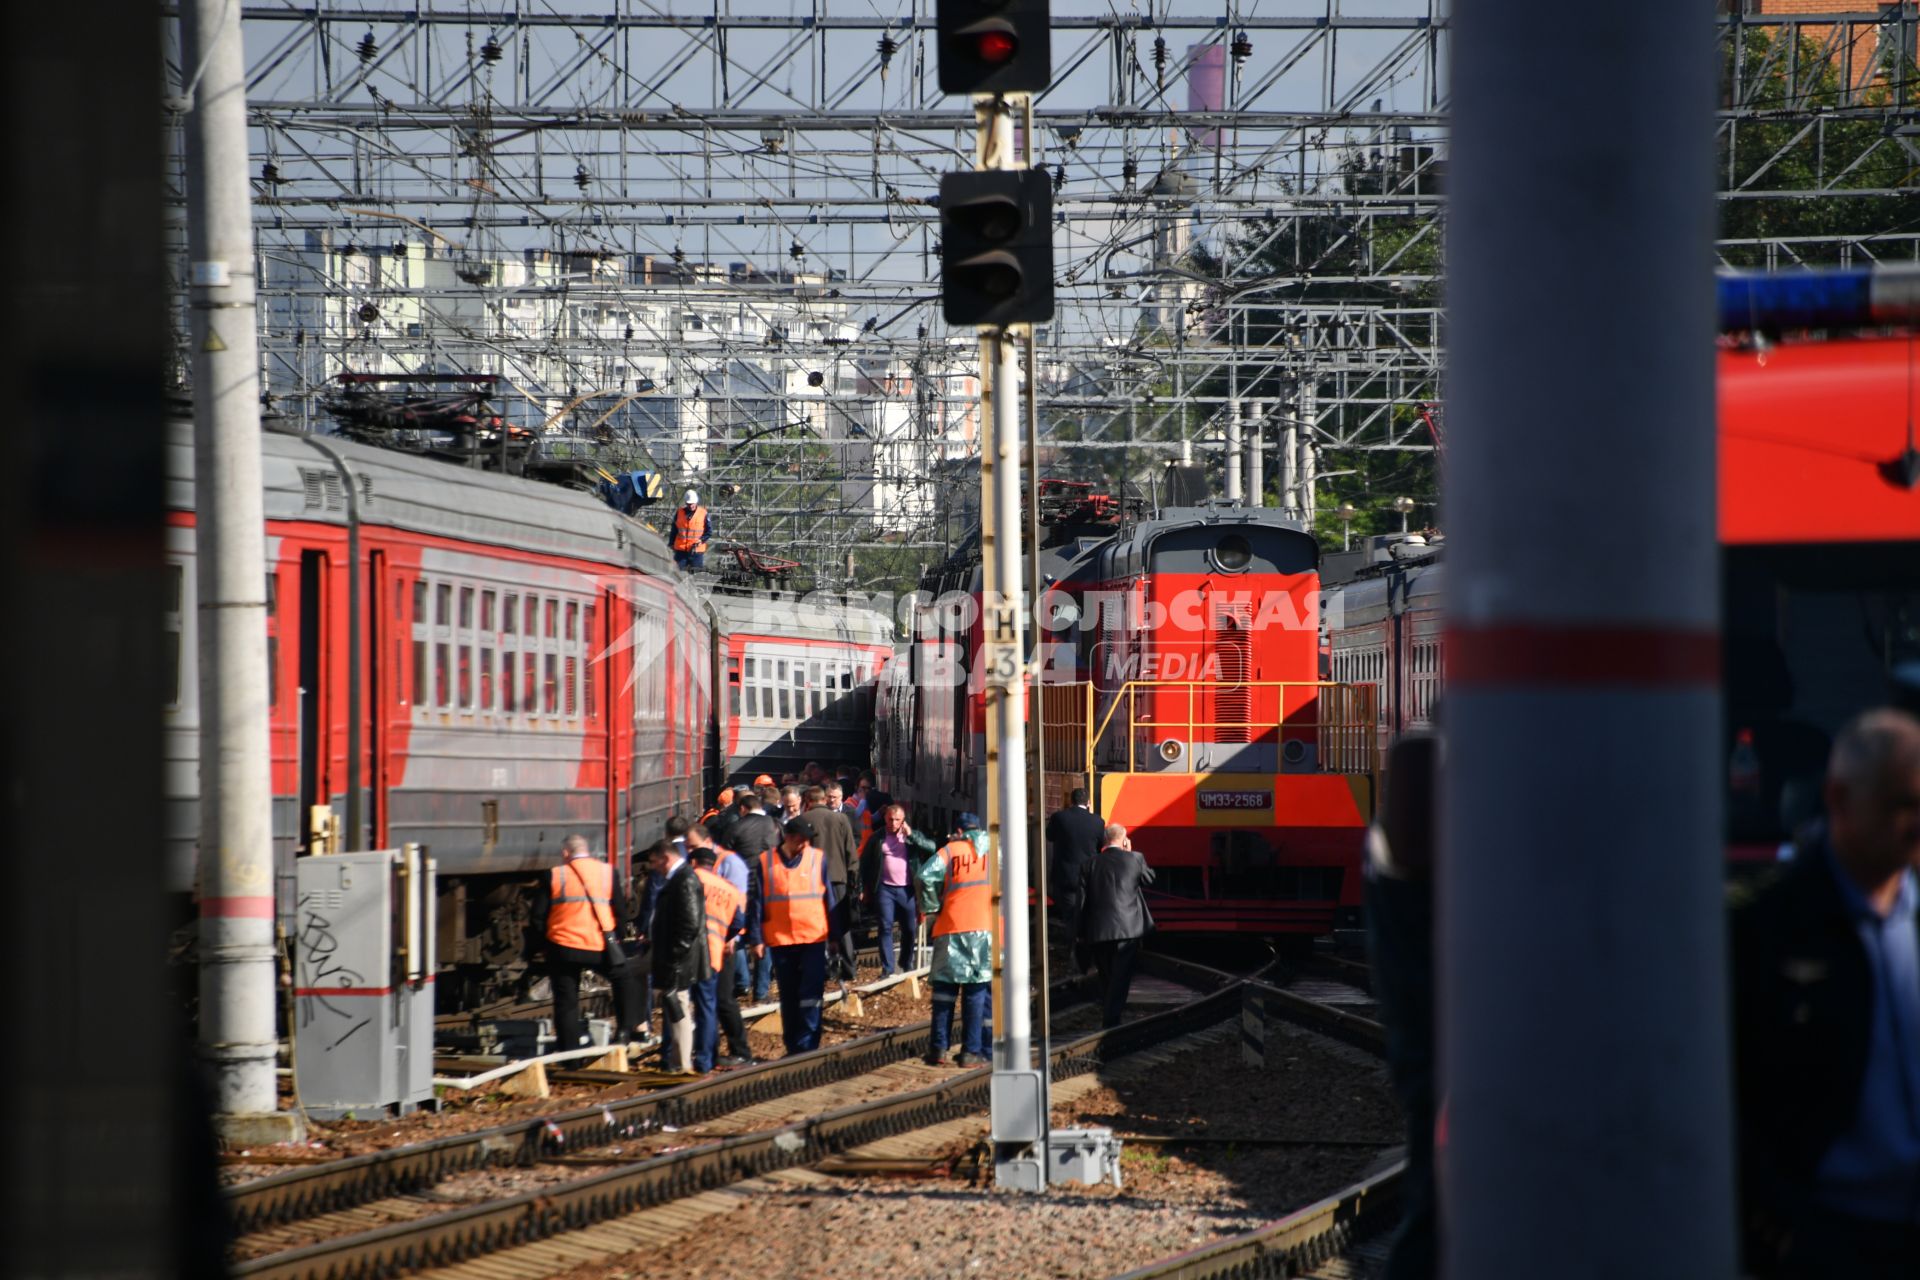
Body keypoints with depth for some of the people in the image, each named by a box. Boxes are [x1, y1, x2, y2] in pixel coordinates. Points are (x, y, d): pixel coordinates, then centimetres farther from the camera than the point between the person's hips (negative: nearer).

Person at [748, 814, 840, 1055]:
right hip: (780, 940, 1)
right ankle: (793, 1049, 19)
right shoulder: (766, 862, 1)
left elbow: (828, 898, 7)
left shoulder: (818, 858, 2)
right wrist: (756, 939, -2)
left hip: (813, 938, -1)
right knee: (789, 999, 10)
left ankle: (807, 1048, -8)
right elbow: (756, 902, 2)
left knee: (810, 998, -10)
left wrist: (833, 935, 6)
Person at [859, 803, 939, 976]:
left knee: (910, 929, 7)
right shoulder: (877, 838, 5)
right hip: (885, 889, -1)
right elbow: (864, 863, 8)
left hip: (907, 890, 1)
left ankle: (905, 966, 24)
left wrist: (911, 834, -11)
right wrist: (863, 889, 3)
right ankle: (887, 968, -5)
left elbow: (932, 847, -7)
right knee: (885, 928, -6)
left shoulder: (913, 836, 7)